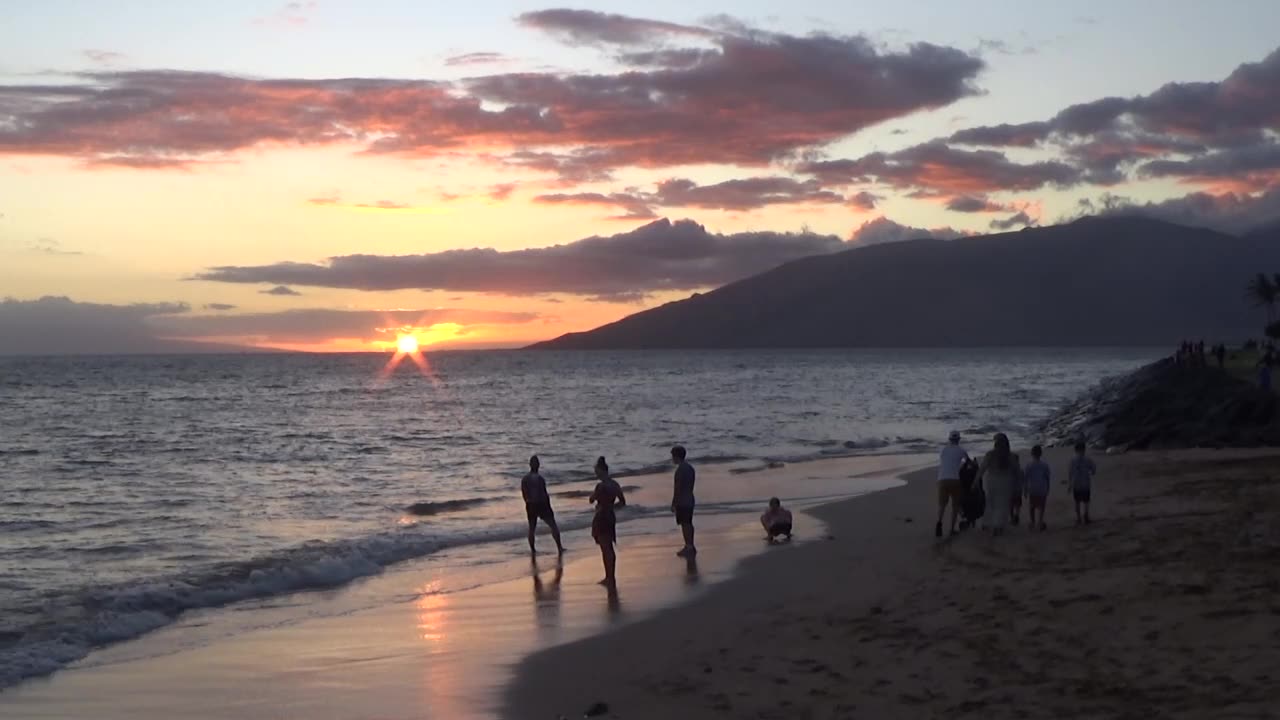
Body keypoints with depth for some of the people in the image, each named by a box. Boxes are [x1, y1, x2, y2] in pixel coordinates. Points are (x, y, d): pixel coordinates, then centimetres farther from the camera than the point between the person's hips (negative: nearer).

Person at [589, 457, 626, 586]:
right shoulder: (615, 484, 6)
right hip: (611, 517, 8)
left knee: (605, 549, -2)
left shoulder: (601, 486, -19)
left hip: (601, 518, -8)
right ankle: (610, 577, 24)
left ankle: (610, 578, 1)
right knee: (609, 548, 17)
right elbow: (623, 502, 10)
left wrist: (593, 493, 9)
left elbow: (591, 500, -9)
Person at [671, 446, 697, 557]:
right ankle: (691, 546, 19)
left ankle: (689, 547, 0)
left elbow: (678, 488, -20)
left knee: (684, 524, -3)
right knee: (689, 523, 13)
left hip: (681, 502, -9)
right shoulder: (690, 467, 8)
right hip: (689, 500, 9)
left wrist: (673, 504, -14)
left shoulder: (680, 470, -20)